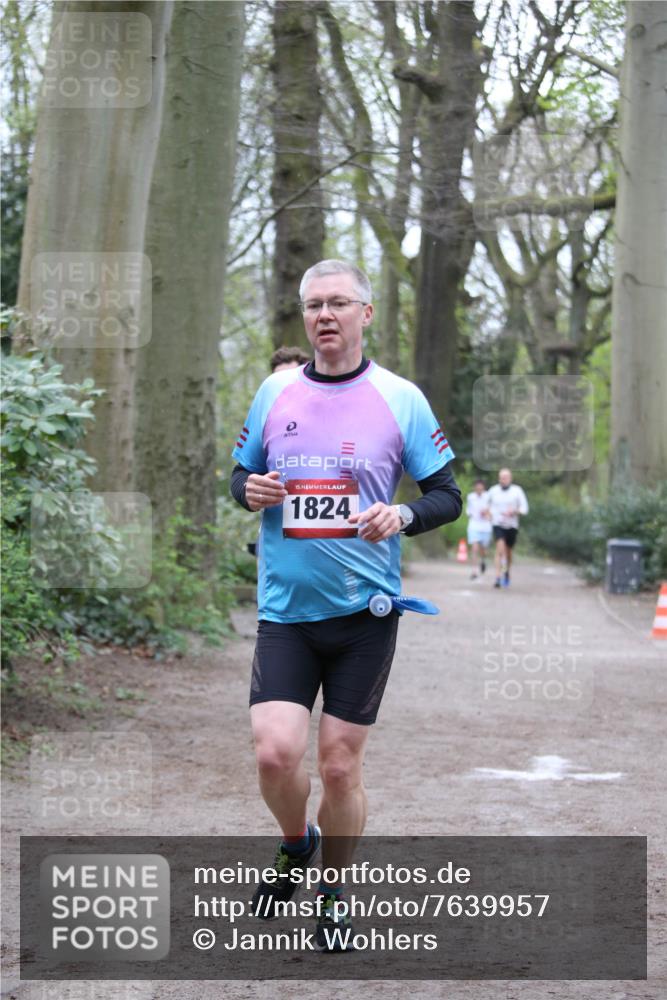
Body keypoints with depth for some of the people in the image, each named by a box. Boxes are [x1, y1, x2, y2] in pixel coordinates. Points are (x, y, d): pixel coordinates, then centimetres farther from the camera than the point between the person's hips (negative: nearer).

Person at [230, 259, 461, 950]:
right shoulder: (275, 393, 6)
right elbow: (241, 474, 17)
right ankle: (296, 843, 22)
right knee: (275, 752, -11)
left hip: (365, 612, -1)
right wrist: (250, 492, -6)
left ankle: (333, 892, 26)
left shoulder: (400, 399, -2)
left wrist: (402, 515, -19)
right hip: (285, 608, 2)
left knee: (340, 765, 3)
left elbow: (446, 495, 2)